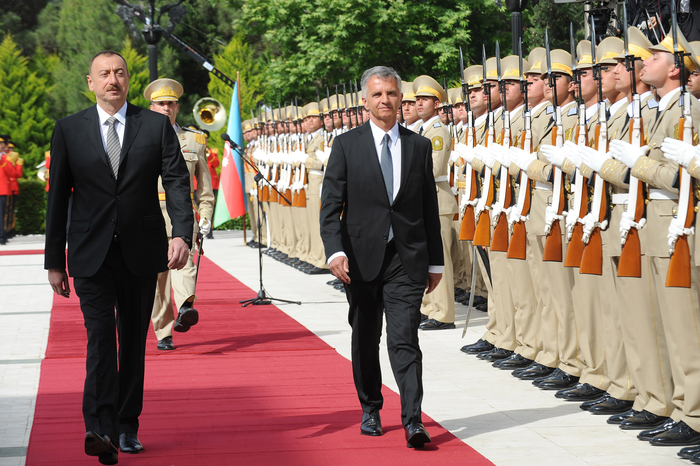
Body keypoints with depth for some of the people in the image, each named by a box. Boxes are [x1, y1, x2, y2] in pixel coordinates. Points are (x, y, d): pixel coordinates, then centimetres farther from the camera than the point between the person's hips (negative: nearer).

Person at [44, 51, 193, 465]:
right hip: (91, 255, -1)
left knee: (134, 341, 9)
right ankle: (101, 430, -23)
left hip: (141, 252, 2)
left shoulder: (158, 126, 4)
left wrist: (182, 233, -19)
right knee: (100, 337, -14)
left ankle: (127, 426, 20)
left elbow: (177, 182, -3)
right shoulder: (69, 130, 4)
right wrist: (55, 260, 4)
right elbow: (58, 198, 6)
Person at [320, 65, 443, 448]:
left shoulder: (419, 146, 8)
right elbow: (331, 205, -2)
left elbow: (430, 208, 10)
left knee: (405, 338, -9)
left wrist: (435, 261, 9)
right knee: (365, 340, 12)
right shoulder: (347, 145, 2)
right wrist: (335, 250, -16)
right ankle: (370, 411, 28)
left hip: (407, 258, 0)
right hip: (362, 258, 0)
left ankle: (413, 422, -12)